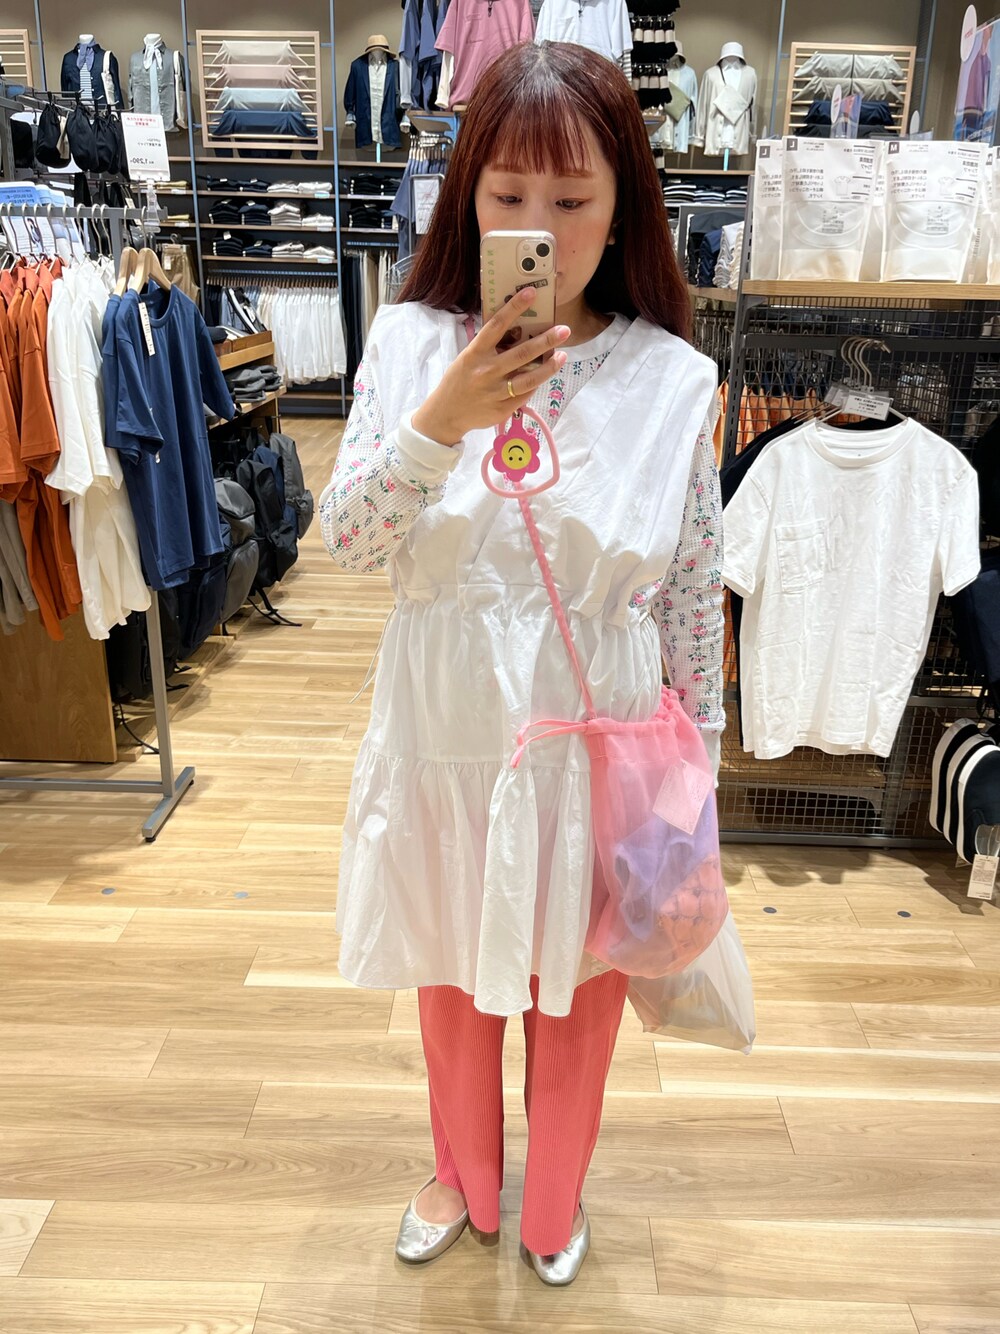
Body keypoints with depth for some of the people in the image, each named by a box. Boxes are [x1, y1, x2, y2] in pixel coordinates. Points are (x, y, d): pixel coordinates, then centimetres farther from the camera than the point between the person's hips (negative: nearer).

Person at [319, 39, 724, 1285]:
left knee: (575, 990, 20)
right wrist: (444, 421, -31)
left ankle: (554, 1200, 52)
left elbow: (695, 600, -4)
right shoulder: (411, 343, -8)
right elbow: (346, 540, -14)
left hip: (596, 747, -1)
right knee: (453, 979, 23)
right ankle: (463, 1173, 56)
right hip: (447, 739, 1)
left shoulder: (674, 380, -10)